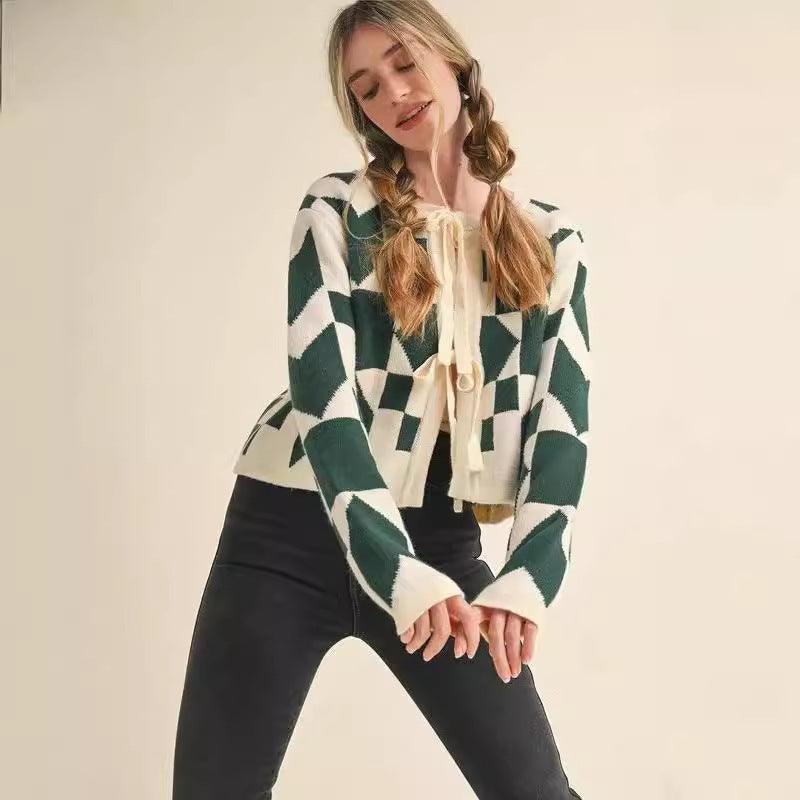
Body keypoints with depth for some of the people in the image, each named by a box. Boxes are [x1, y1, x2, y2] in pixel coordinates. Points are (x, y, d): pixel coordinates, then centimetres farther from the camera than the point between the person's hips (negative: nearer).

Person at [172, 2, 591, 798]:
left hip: (442, 541, 2)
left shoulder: (551, 240, 6)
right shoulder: (338, 210, -2)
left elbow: (563, 416, -1)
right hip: (292, 532, -1)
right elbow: (322, 392, -12)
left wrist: (527, 576, -16)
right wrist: (403, 576, -21)